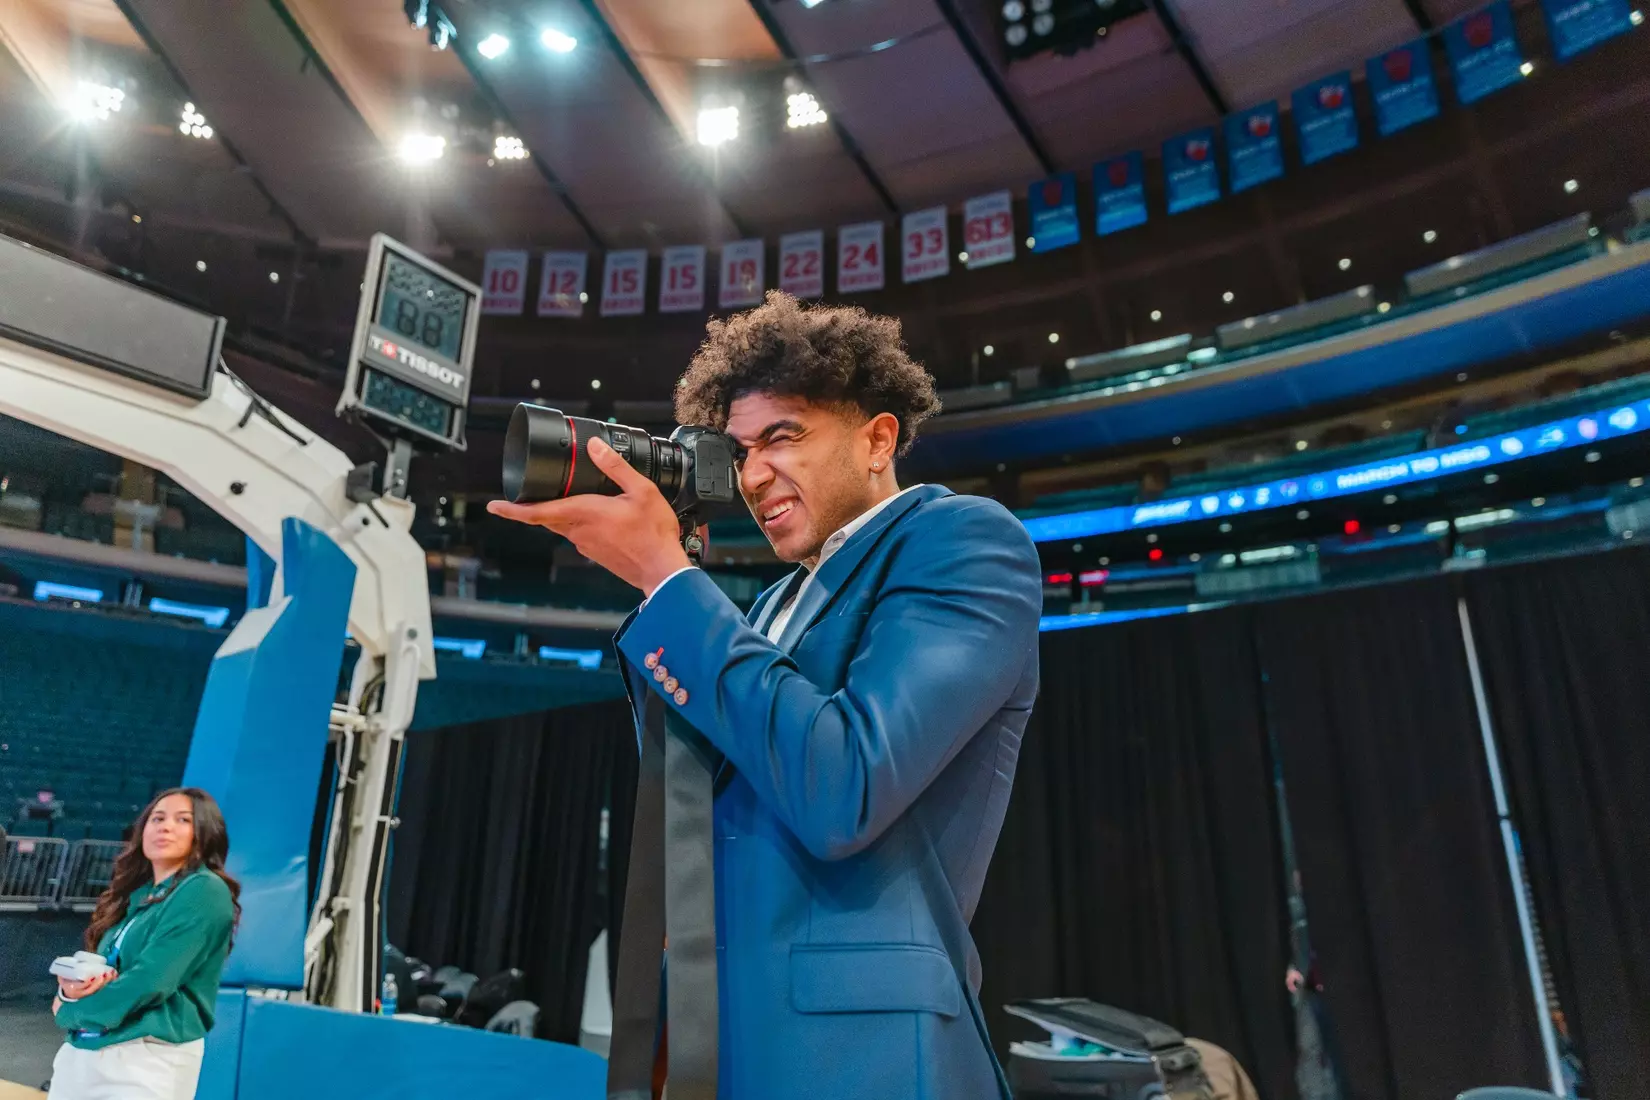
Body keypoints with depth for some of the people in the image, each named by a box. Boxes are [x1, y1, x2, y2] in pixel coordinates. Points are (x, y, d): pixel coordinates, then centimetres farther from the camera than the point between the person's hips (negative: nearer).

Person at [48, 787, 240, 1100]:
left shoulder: (204, 891, -12)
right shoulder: (134, 894, 12)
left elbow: (150, 980, -18)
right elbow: (96, 970, 11)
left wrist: (70, 1010, -4)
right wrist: (70, 986, -11)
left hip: (149, 1059, -7)